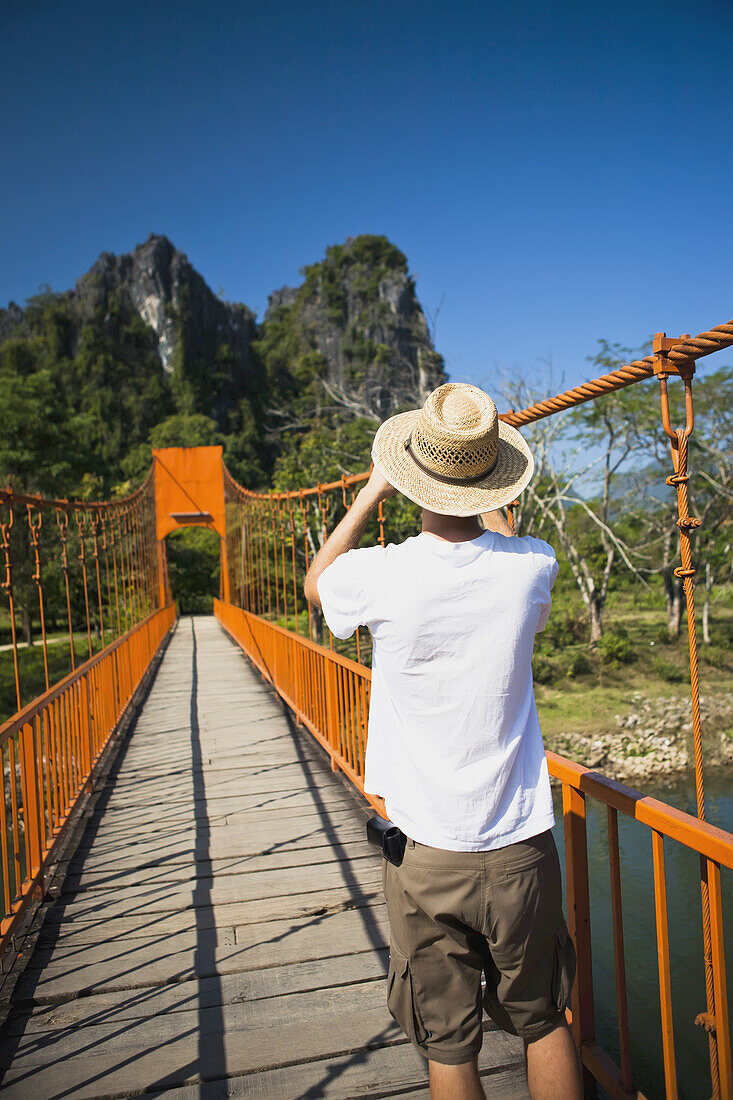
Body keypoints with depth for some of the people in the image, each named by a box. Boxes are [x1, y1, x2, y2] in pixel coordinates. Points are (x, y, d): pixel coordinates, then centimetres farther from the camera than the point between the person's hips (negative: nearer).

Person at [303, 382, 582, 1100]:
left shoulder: (380, 576, -17)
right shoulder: (531, 567, -11)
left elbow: (316, 581, 9)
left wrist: (372, 491, 14)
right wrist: (488, 501, 27)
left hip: (426, 853, -2)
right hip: (522, 845, 3)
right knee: (544, 1020, 22)